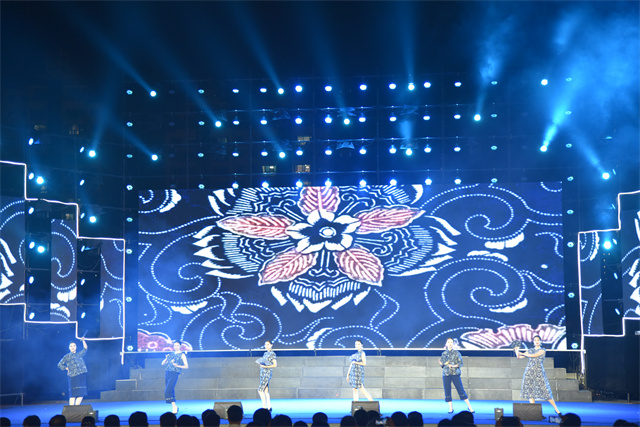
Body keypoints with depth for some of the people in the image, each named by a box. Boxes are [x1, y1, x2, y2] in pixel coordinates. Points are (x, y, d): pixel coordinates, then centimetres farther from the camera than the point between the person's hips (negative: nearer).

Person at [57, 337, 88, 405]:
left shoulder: (79, 355, 19)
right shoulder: (67, 356, 6)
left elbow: (85, 349, 33)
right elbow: (59, 364, 8)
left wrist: (83, 341, 27)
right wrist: (67, 368, 0)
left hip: (82, 376, 6)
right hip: (74, 377, -6)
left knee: (81, 394, 2)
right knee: (73, 394, -11)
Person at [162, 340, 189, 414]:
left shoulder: (182, 355, 5)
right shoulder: (170, 354, 19)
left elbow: (186, 366, 1)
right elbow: (163, 363, 19)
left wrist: (178, 366, -14)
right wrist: (166, 359, -2)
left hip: (175, 373, -6)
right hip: (167, 372, 6)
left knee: (167, 391, -17)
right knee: (171, 391, 7)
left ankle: (174, 406, -14)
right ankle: (175, 406, 18)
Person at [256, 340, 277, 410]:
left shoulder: (272, 354, -7)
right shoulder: (265, 353, 16)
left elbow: (275, 365, -11)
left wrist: (265, 366, -18)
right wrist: (260, 363, 1)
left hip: (268, 372, -8)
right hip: (262, 372, 8)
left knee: (260, 390, -13)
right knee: (265, 390, 6)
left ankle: (264, 406, -11)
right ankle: (269, 406, 10)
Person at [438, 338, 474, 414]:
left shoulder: (456, 353, 4)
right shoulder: (444, 353, 12)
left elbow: (460, 363, -1)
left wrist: (453, 366, -17)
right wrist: (441, 363, -7)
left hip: (455, 373, -3)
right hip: (446, 374, 3)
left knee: (461, 390, -7)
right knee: (447, 391, 0)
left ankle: (469, 407, -3)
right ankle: (451, 408, 10)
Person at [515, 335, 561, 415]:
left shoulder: (542, 350, 4)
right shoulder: (530, 350, 16)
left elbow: (534, 355, -10)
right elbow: (519, 357, 15)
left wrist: (523, 353, -2)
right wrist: (516, 350, -2)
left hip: (539, 371, -4)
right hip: (529, 371, 4)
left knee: (545, 390, -8)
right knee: (530, 390, -3)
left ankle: (556, 409, 0)